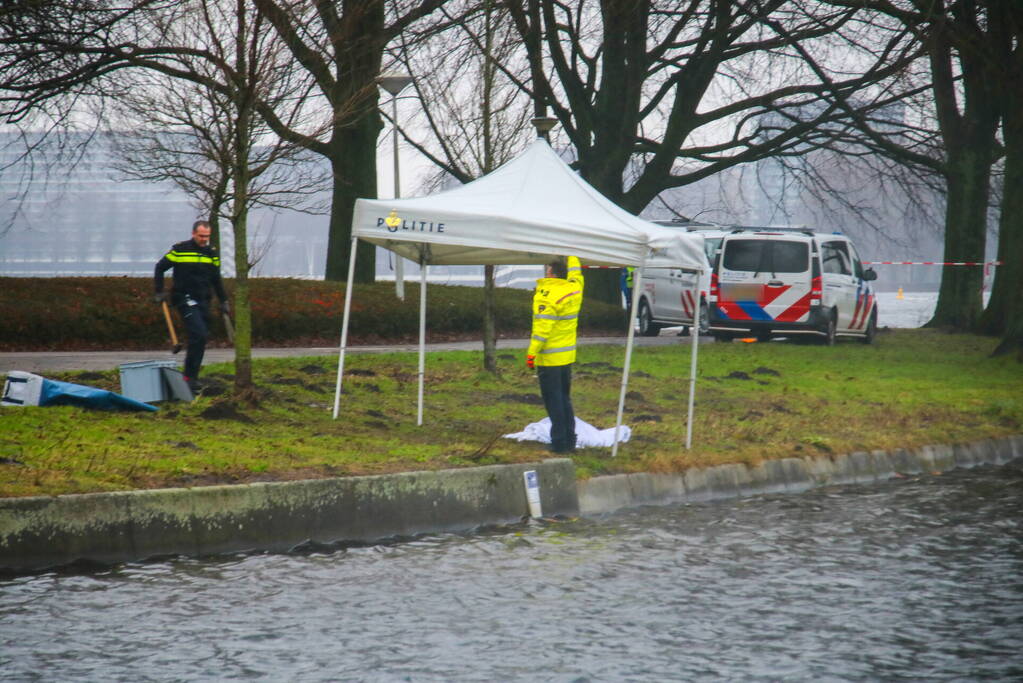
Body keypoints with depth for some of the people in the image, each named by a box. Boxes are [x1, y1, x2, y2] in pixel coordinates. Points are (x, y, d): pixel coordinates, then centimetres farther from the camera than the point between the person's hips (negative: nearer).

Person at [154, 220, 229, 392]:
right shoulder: (180, 250, -5)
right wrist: (159, 292, -1)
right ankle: (189, 376, -15)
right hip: (185, 299, -6)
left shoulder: (212, 253, 10)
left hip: (203, 301, 6)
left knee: (201, 339, 6)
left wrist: (223, 301, 19)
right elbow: (160, 268, 3)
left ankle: (192, 377, 16)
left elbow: (216, 280, 21)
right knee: (199, 334, -20)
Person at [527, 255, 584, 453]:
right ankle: (570, 441, 18)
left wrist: (532, 352, -20)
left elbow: (542, 327, -22)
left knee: (554, 401, -3)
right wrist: (571, 256, 41)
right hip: (567, 355, 8)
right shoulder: (574, 288, 4)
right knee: (565, 399, 16)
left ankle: (559, 442, -3)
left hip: (549, 358, -7)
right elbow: (575, 273, 28)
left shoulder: (547, 294, -17)